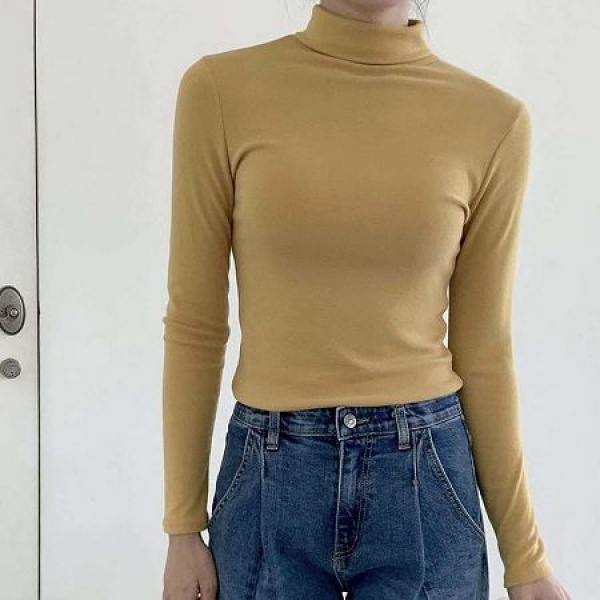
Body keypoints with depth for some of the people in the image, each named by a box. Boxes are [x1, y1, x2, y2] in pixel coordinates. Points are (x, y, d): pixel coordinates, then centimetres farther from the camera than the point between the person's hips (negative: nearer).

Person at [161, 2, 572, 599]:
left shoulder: (494, 120, -4)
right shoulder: (220, 90, -6)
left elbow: (483, 349, 1)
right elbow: (194, 324, -2)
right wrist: (183, 526, 0)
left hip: (427, 477, 1)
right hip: (270, 478, 0)